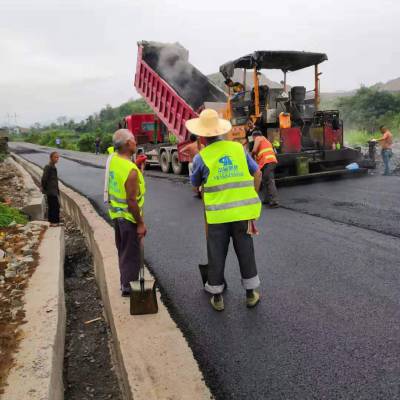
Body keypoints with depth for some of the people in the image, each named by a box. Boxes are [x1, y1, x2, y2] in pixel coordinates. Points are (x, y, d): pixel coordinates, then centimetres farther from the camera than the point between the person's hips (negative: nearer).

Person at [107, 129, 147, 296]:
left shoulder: (113, 159, -3)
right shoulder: (131, 171, -28)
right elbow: (131, 201, -26)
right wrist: (140, 223, -18)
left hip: (116, 213, 9)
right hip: (128, 216, -9)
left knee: (123, 250, 22)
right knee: (131, 253, 7)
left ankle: (125, 281, 37)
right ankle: (128, 286, 19)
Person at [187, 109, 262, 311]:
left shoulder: (201, 157, -8)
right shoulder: (238, 148, 0)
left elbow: (195, 185, 7)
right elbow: (257, 174, 5)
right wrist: (250, 198, 15)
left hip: (218, 214, -2)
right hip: (242, 212, 2)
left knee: (217, 256, 13)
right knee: (245, 253, 16)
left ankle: (217, 297, 25)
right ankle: (251, 294, 28)